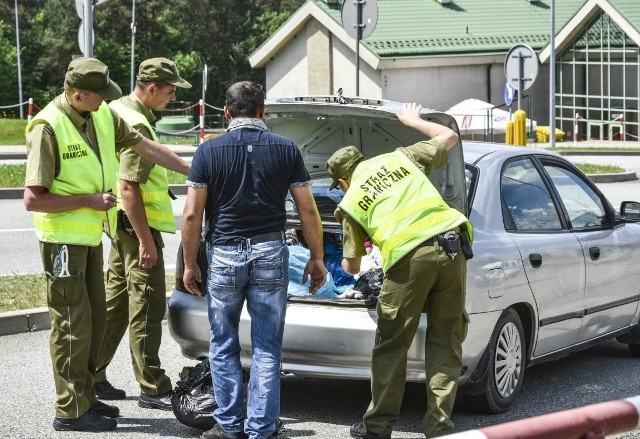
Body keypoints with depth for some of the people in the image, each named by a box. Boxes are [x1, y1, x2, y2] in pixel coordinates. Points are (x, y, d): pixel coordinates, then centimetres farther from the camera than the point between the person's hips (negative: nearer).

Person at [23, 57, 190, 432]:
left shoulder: (103, 116, 2)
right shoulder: (48, 128, -21)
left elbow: (146, 147, 11)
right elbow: (33, 199, -23)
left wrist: (193, 170, 10)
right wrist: (89, 200, -21)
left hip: (91, 236, 8)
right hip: (64, 239, -8)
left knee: (95, 317, 15)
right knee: (73, 322, -4)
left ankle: (85, 397, 26)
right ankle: (71, 410, 3)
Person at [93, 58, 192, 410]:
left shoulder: (118, 110, 11)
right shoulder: (137, 125, -20)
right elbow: (129, 188, -24)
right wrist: (145, 241, -22)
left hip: (123, 223, 10)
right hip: (137, 223, -10)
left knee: (115, 302, 15)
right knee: (146, 308, -5)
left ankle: (91, 376, 21)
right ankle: (153, 390, -1)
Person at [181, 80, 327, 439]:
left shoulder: (209, 151, -2)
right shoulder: (286, 150, 1)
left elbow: (192, 215, -4)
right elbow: (308, 211, 2)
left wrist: (190, 264, 5)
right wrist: (317, 259, 12)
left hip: (224, 254, -1)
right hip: (271, 253, 1)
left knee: (224, 346, 12)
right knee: (267, 349, 6)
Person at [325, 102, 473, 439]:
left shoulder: (351, 201, 17)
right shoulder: (400, 158, 22)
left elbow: (350, 266, 26)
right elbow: (449, 137, 33)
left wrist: (353, 264, 51)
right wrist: (413, 120, 48)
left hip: (409, 259, -3)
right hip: (450, 245, 3)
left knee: (390, 345, 11)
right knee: (446, 343, 10)